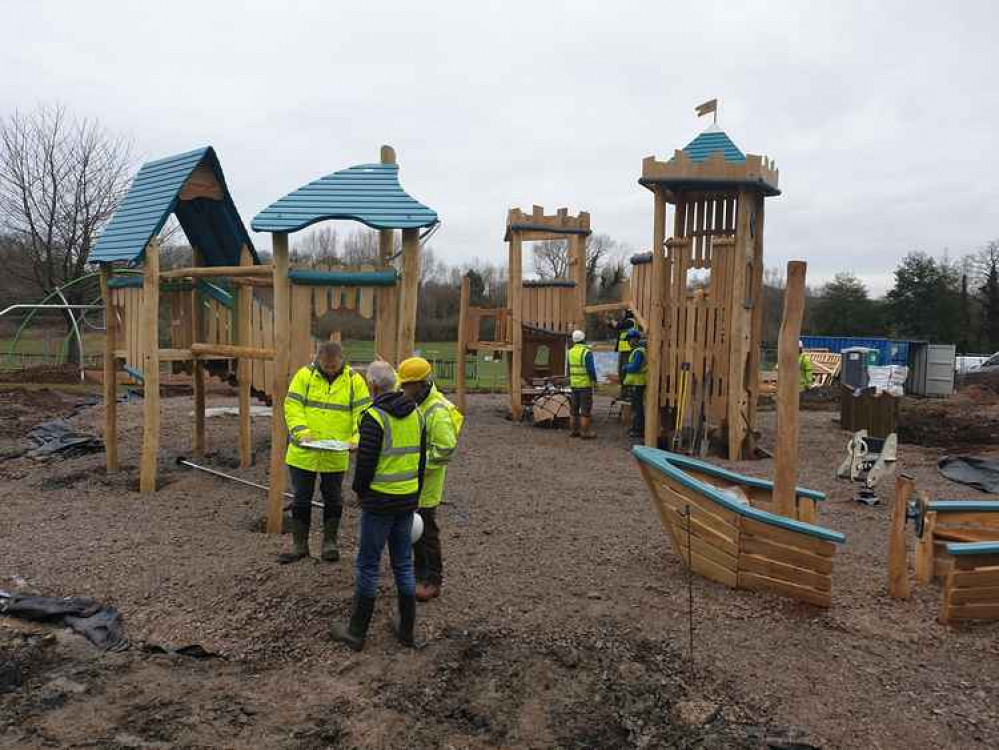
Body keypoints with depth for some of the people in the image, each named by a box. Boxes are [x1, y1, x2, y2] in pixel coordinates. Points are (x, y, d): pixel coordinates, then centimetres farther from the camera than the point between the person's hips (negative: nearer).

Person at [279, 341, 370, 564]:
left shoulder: (354, 380, -3)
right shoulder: (304, 375, -5)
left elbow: (363, 412, -5)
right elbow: (291, 406, -8)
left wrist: (357, 437, -21)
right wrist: (301, 432, -22)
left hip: (336, 454, 0)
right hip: (304, 452, 0)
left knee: (333, 500, 11)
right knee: (301, 498, 9)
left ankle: (330, 543, 26)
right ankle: (299, 544, 22)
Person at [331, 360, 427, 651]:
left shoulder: (375, 416, -16)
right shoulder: (415, 413, 6)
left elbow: (365, 461, -17)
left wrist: (359, 491, 1)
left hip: (380, 501, -6)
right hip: (408, 500, 6)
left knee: (368, 565, 5)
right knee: (403, 564, 14)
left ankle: (356, 631, 16)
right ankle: (407, 630, 21)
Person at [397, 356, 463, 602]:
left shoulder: (437, 412, -23)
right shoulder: (414, 404, 8)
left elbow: (445, 450, -25)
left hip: (426, 483, -9)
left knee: (426, 531, 1)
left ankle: (433, 581, 14)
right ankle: (421, 573, 33)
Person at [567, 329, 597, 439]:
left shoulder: (570, 352, 5)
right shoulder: (587, 352, -15)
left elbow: (569, 369, 11)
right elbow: (591, 369, -16)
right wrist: (595, 380, -3)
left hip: (574, 384, 6)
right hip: (585, 384, -6)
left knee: (574, 408, 12)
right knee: (586, 409, -2)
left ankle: (574, 430, 16)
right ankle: (585, 432, -2)